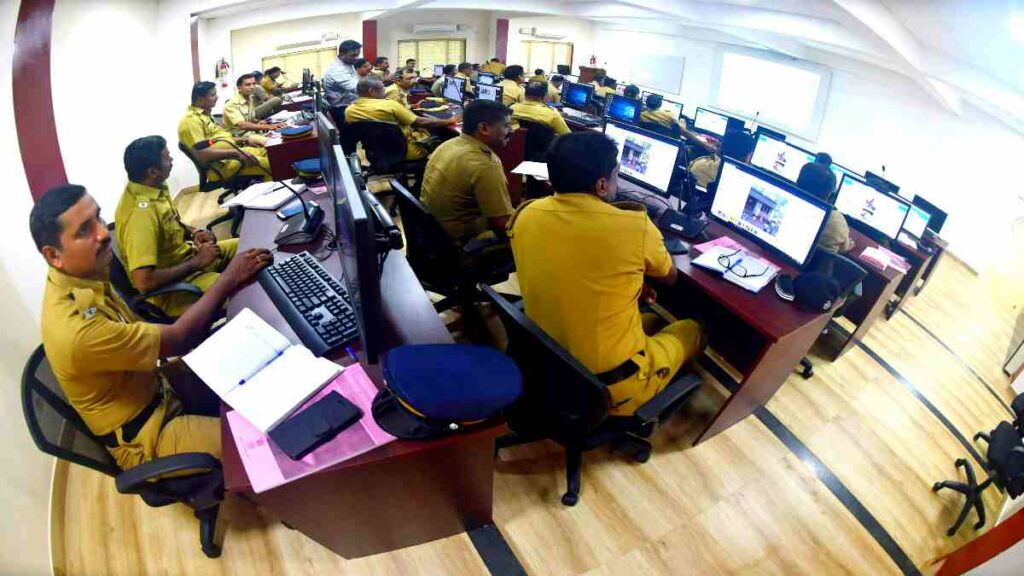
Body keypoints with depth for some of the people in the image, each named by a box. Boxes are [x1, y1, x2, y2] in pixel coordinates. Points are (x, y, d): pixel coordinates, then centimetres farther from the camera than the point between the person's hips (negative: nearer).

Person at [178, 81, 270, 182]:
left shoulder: (204, 114, 14)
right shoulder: (191, 120, -15)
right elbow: (201, 153, -25)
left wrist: (237, 140, 13)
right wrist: (235, 153, -26)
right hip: (223, 164, -11)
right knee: (271, 164, -23)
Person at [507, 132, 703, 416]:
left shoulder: (525, 215, -8)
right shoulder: (634, 225, -23)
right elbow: (670, 277, 1)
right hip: (610, 385, -5)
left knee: (650, 320, 29)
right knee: (692, 330, 23)